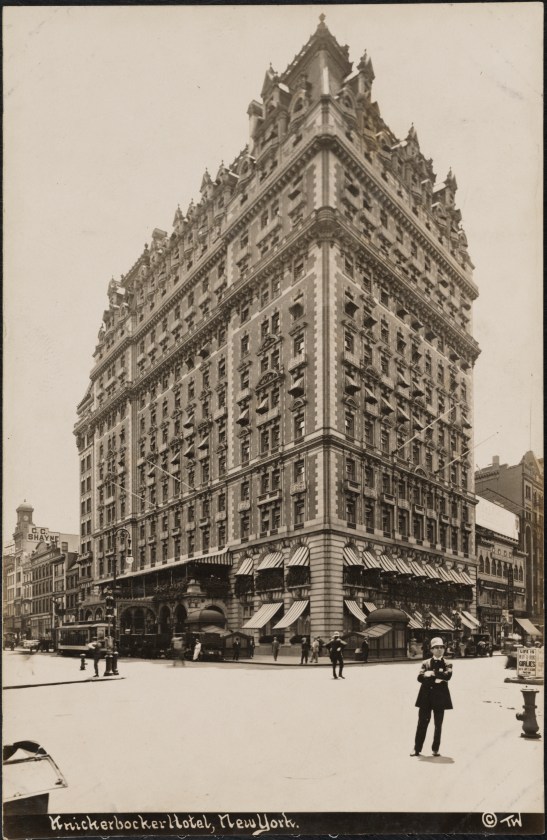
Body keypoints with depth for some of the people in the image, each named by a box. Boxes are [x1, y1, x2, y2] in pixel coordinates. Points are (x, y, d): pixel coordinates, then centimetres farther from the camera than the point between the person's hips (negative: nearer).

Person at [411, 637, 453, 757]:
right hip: (426, 697, 0)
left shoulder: (447, 664, 6)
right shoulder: (425, 663, 8)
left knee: (438, 724, 5)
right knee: (422, 723, 0)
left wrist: (432, 673, -16)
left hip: (440, 697, 0)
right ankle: (417, 749, 6)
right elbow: (420, 678, -4)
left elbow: (447, 675, -15)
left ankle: (435, 749, 16)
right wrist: (435, 680, -17)